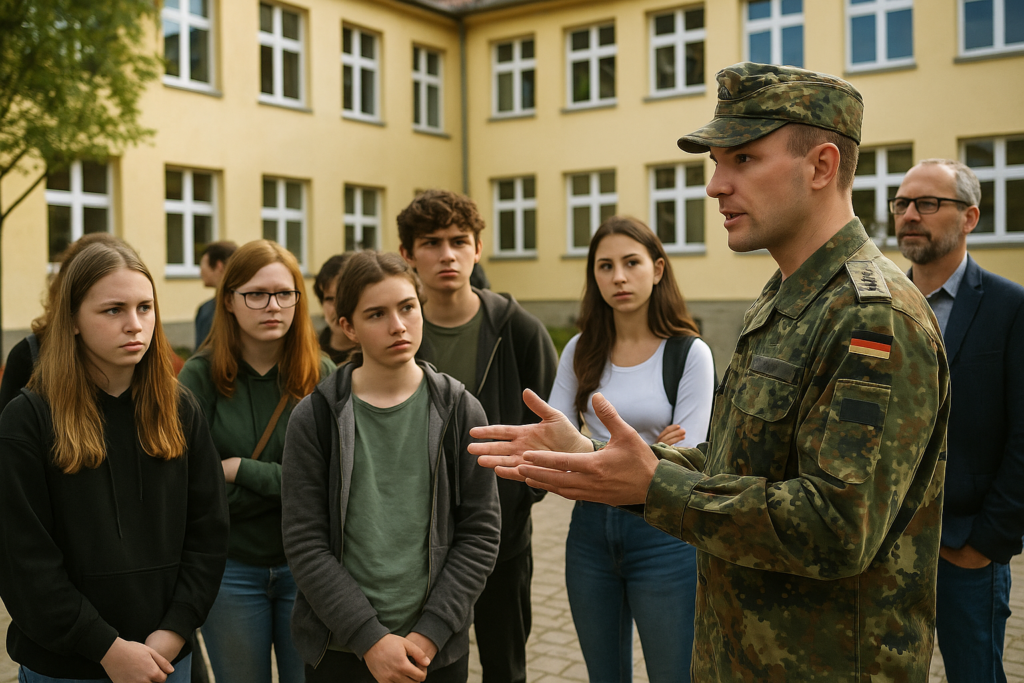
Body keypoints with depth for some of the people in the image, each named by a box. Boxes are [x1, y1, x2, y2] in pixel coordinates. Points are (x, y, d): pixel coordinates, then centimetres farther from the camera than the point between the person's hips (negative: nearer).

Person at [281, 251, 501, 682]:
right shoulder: (315, 418, -5)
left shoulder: (460, 411, -2)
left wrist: (429, 634, -10)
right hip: (339, 648, 0)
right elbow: (304, 542, -7)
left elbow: (480, 533, -3)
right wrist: (371, 639, -13)